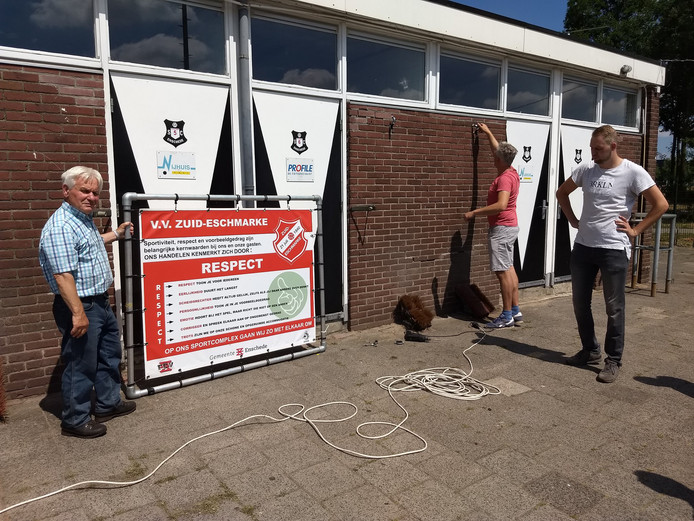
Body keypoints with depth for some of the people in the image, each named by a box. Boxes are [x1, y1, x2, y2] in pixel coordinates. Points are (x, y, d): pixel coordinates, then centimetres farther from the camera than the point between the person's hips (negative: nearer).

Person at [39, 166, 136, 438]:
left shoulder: (84, 219, 10)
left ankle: (107, 404, 36)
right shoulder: (60, 227, -22)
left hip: (101, 302, 10)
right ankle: (75, 421, 19)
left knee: (109, 355, 20)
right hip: (80, 306, -10)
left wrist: (115, 235, 29)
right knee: (81, 364, 2)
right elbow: (63, 275, -27)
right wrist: (78, 313, -28)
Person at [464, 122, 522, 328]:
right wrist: (488, 133, 36)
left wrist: (474, 212, -27)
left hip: (502, 228, -10)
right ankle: (515, 312, 19)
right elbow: (499, 150, 27)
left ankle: (507, 316, -2)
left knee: (503, 271, -7)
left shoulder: (505, 178, -19)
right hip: (510, 226, 10)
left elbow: (501, 205, -32)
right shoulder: (511, 172, 10)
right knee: (509, 268, 13)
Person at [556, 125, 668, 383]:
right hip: (582, 246, 5)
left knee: (614, 308, 3)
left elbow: (661, 204, -6)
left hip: (614, 250, -5)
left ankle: (613, 360, 16)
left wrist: (635, 230, -7)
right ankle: (590, 351, 29)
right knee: (580, 302, 12)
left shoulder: (632, 172, -8)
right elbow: (562, 192, 20)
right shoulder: (585, 170, 5)